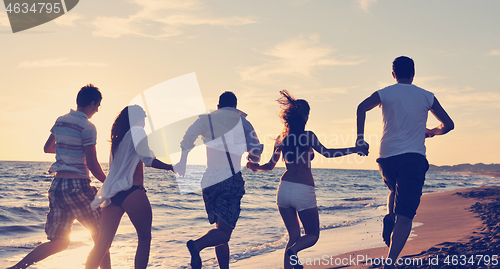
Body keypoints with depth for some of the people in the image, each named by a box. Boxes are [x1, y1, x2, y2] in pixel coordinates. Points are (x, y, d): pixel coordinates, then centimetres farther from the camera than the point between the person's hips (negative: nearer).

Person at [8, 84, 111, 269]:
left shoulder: (60, 121, 11)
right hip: (77, 185, -7)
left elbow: (47, 148, 26)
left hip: (57, 184, 7)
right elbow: (92, 165, -14)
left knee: (59, 242, 12)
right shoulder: (87, 127, -10)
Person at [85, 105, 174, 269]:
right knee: (144, 238, 5)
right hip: (131, 193, -7)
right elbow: (148, 160, -11)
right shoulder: (137, 132, 0)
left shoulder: (118, 138, 20)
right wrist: (171, 167, -4)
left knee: (103, 243, 6)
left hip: (112, 194, 7)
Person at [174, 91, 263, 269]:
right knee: (224, 231, -9)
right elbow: (256, 152, 8)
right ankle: (197, 245, -35)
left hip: (208, 181, 4)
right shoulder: (242, 121, 10)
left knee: (221, 229, 17)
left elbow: (189, 136, -8)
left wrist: (182, 161, -3)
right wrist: (253, 158, 29)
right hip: (231, 180, -4)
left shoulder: (206, 119, 11)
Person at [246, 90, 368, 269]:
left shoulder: (282, 138, 12)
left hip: (285, 188, 5)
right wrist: (354, 150, -11)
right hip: (304, 191, -5)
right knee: (312, 235, 9)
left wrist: (255, 167, 38)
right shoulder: (308, 136, -3)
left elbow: (270, 165, 18)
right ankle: (293, 251, -21)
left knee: (294, 236, 15)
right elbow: (326, 153, -14)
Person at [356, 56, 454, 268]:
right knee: (405, 216, -6)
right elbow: (448, 125, 11)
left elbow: (362, 107, -13)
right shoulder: (426, 97, 9)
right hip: (414, 159, -2)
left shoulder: (385, 94, 7)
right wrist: (431, 132, 30)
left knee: (396, 190, 34)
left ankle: (389, 218, 7)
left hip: (387, 157, 2)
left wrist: (360, 138, -10)